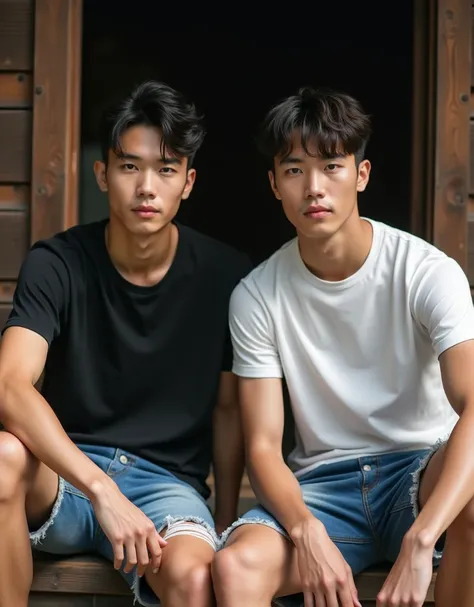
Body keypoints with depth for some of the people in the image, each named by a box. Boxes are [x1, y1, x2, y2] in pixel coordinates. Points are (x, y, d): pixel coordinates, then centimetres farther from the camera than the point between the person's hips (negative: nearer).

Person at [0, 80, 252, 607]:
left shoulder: (226, 276, -2)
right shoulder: (56, 264, -7)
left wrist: (226, 519, 6)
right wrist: (103, 492, -34)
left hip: (168, 482, -1)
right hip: (65, 473, 1)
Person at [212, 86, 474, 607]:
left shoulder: (428, 272, -12)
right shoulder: (257, 296, -4)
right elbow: (262, 447, -5)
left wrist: (419, 545, -39)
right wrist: (307, 531, -26)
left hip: (423, 470, 0)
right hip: (321, 483, 1)